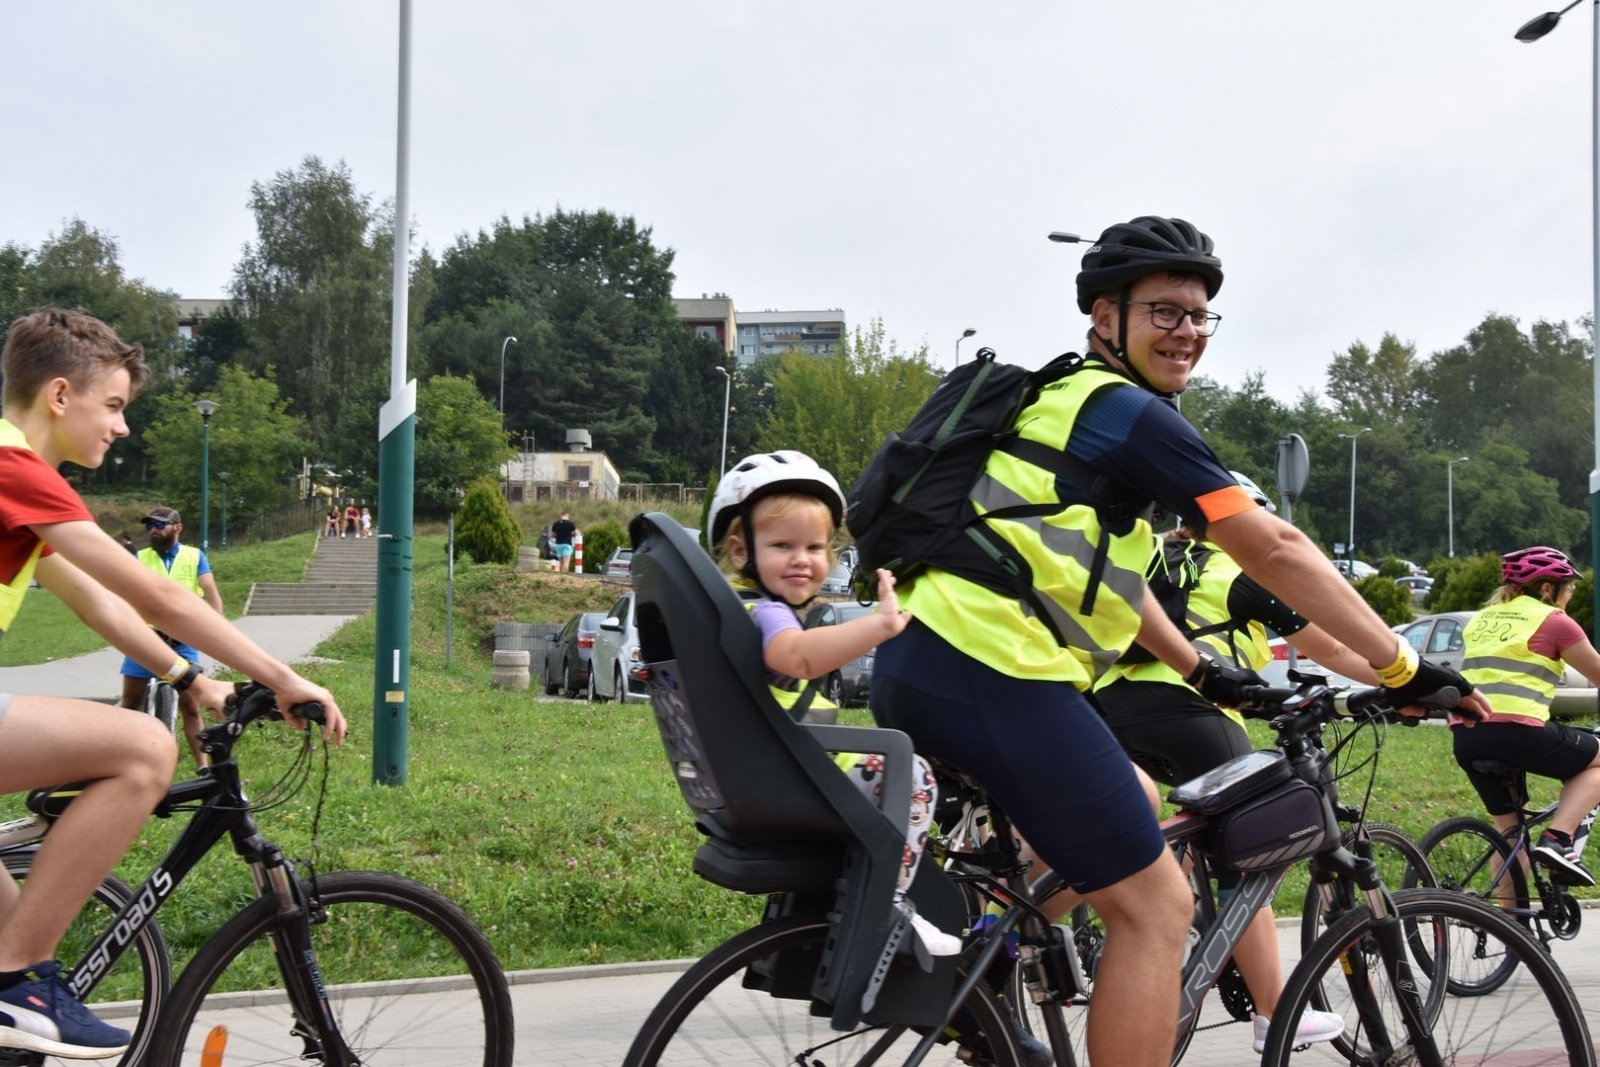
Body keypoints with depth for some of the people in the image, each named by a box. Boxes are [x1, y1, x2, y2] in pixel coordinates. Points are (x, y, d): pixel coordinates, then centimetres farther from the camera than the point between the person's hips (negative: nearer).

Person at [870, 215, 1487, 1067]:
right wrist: (1405, 670, -1)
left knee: (1130, 806, 30)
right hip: (991, 672, -10)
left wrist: (1199, 670, 30)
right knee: (1155, 906, -1)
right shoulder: (1134, 414, -4)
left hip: (915, 663, 10)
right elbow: (1274, 552, -6)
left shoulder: (1062, 403, 24)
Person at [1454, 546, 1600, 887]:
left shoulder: (1481, 619, 23)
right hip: (1516, 729, -7)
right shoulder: (1553, 621, 5)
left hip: (1465, 735, 7)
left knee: (1508, 827, 22)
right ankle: (1557, 839, -1)